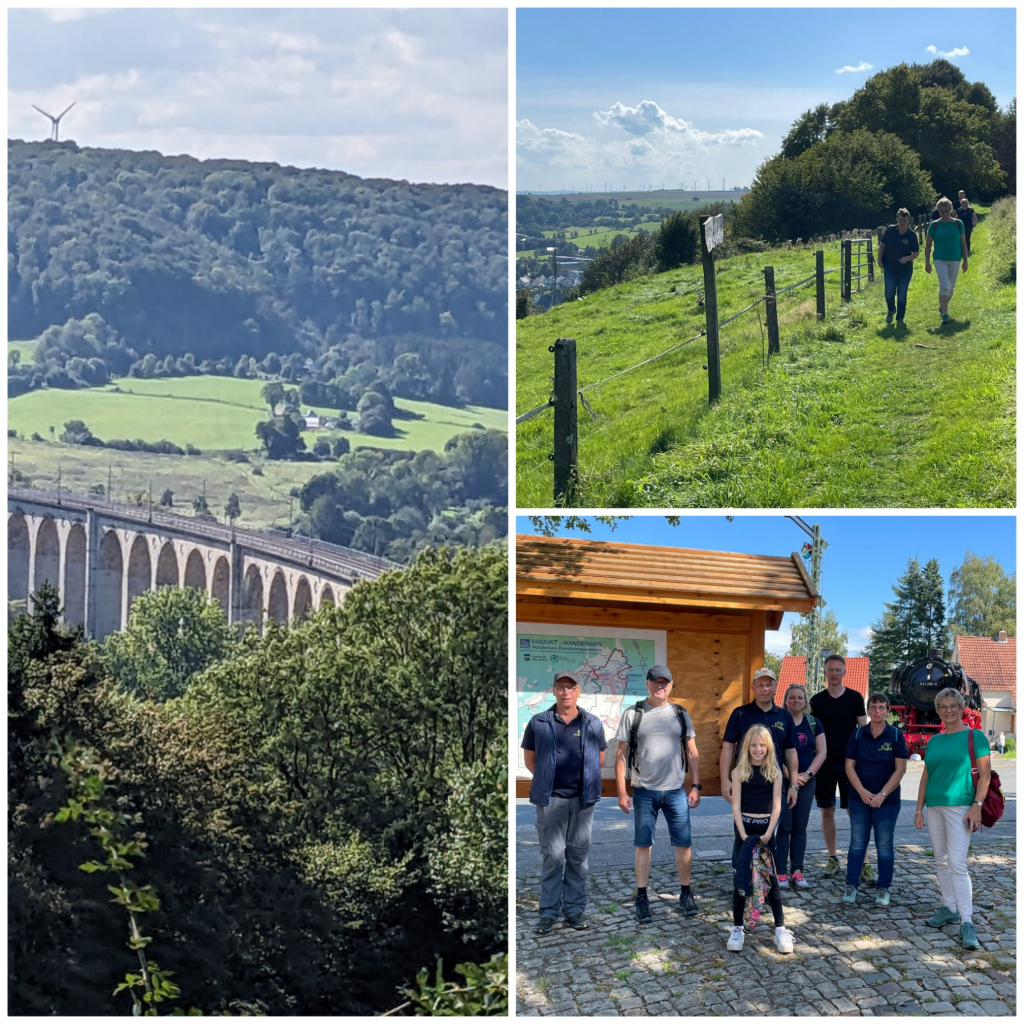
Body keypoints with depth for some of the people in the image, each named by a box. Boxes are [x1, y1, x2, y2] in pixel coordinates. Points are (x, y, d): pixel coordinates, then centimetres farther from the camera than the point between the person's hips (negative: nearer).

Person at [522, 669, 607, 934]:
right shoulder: (538, 723, 2)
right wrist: (546, 782, 7)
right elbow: (529, 758, 10)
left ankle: (575, 909, 16)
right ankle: (549, 912, 6)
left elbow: (600, 758, 16)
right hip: (551, 799, -2)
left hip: (583, 799, 2)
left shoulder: (593, 724, 6)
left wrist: (588, 781, 10)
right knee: (553, 855, -2)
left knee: (578, 856, 7)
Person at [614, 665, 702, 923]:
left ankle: (685, 894, 15)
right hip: (644, 791, -2)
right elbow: (621, 755, 0)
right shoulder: (632, 715, -1)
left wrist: (696, 786, 3)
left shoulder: (680, 714, 6)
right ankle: (642, 897, 11)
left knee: (684, 843, 2)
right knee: (643, 844, 3)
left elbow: (692, 753, 10)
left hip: (676, 790, 2)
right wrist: (622, 792, -5)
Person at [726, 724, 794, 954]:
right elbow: (736, 806, -5)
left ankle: (780, 928, 7)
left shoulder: (775, 772, 1)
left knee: (771, 878, 3)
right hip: (744, 827, -1)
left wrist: (768, 833, -10)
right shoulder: (739, 772, -3)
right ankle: (737, 929, 10)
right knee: (740, 879, 4)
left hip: (766, 828, 1)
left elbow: (777, 806, -1)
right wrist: (743, 835, -13)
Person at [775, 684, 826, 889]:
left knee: (800, 827, 7)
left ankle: (797, 871, 12)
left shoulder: (813, 723, 9)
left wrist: (808, 774, -7)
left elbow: (821, 752, 6)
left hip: (806, 782, 4)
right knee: (783, 826, -4)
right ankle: (781, 872, 0)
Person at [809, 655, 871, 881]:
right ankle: (832, 858, 18)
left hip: (849, 763, -2)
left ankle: (864, 864, -4)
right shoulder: (817, 700, 4)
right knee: (827, 811, 6)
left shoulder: (855, 698, 2)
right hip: (824, 763, 2)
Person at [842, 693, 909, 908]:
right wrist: (862, 791, -12)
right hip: (860, 798, 2)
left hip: (887, 800, -2)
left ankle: (884, 889, 15)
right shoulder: (858, 734, 1)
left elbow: (900, 769, -7)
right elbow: (849, 765, 0)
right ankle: (851, 886, 13)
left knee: (885, 845, 5)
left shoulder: (896, 735, -4)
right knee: (857, 843, 6)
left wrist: (883, 794, -13)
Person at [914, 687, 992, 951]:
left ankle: (967, 922, -14)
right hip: (934, 806, 6)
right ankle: (949, 908, 21)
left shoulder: (974, 736, -3)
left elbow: (985, 774, -6)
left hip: (959, 805, -6)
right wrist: (919, 809, 12)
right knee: (941, 861, 10)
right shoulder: (934, 741, 13)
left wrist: (977, 806, -14)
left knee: (957, 863, -14)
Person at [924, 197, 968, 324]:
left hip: (955, 260, 2)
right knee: (944, 286, -14)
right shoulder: (934, 225, -3)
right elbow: (928, 245, 1)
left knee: (951, 287, 12)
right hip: (940, 260, -2)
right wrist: (927, 262, -1)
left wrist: (965, 259, 3)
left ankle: (943, 307, 35)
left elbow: (963, 242, 5)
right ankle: (945, 314, -13)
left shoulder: (958, 223, 0)